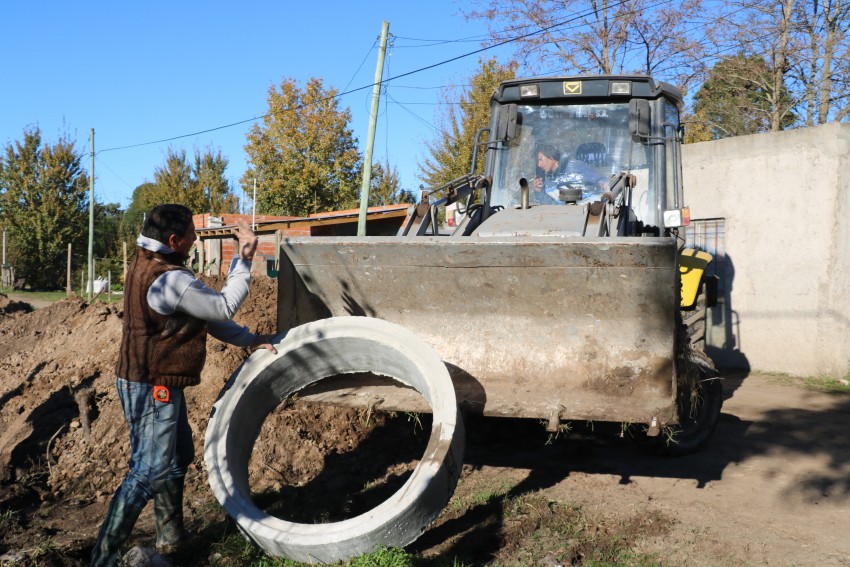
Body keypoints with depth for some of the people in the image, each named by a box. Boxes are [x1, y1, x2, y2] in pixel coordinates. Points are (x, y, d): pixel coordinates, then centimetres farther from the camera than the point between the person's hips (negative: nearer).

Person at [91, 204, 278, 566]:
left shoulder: (149, 266, 8)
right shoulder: (170, 280, -25)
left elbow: (206, 315, 11)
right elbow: (224, 307, -16)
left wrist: (250, 340, 11)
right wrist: (244, 259, -10)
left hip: (161, 385, 11)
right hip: (151, 388, -11)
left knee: (177, 458, 21)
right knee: (148, 472, -6)